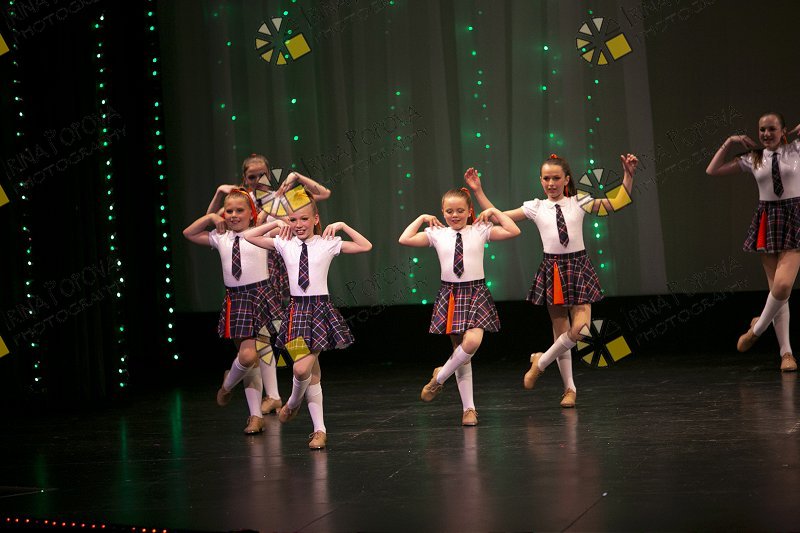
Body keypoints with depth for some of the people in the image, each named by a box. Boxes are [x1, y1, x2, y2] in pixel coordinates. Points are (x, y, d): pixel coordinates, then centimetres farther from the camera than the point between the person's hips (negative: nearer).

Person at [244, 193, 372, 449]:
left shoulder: (328, 244, 1)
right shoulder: (285, 244, 8)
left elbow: (366, 246, -2)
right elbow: (249, 236, 13)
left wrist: (343, 226, -3)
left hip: (321, 308, -2)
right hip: (297, 309, 2)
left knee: (303, 368, -14)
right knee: (311, 371, 2)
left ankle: (293, 403, 19)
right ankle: (319, 429, 10)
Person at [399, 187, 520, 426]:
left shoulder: (480, 230, 1)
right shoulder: (437, 233, 4)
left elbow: (513, 231, -8)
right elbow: (405, 239, -3)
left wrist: (494, 212, -2)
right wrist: (422, 218, 4)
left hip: (476, 292, -2)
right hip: (449, 294, 2)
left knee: (472, 342, -23)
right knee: (459, 350, 5)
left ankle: (440, 377, 4)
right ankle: (468, 408, 12)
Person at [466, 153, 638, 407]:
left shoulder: (579, 203, 3)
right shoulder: (535, 208, 4)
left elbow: (617, 203, 2)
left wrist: (628, 175, -7)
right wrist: (478, 191, 3)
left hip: (579, 267, 0)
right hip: (552, 269, 0)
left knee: (580, 330, -14)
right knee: (560, 331, 6)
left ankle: (541, 362, 10)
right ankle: (569, 388, 19)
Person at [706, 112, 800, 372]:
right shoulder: (753, 159, 7)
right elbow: (712, 171, 10)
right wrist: (729, 143, 7)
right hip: (768, 221, 2)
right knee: (776, 289, 2)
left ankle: (758, 328, 8)